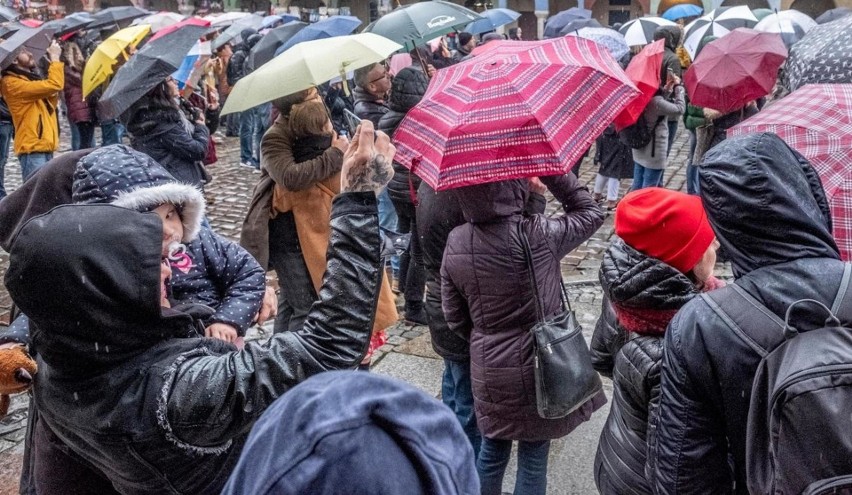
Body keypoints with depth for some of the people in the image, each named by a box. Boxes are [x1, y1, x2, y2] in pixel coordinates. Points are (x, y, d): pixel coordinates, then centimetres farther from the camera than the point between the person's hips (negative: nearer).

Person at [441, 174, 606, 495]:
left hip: (489, 372, 3)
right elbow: (589, 212, -1)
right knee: (533, 457, 15)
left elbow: (455, 318, -1)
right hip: (539, 370, -3)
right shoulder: (538, 236, -21)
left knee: (492, 451, 24)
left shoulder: (455, 244, -10)